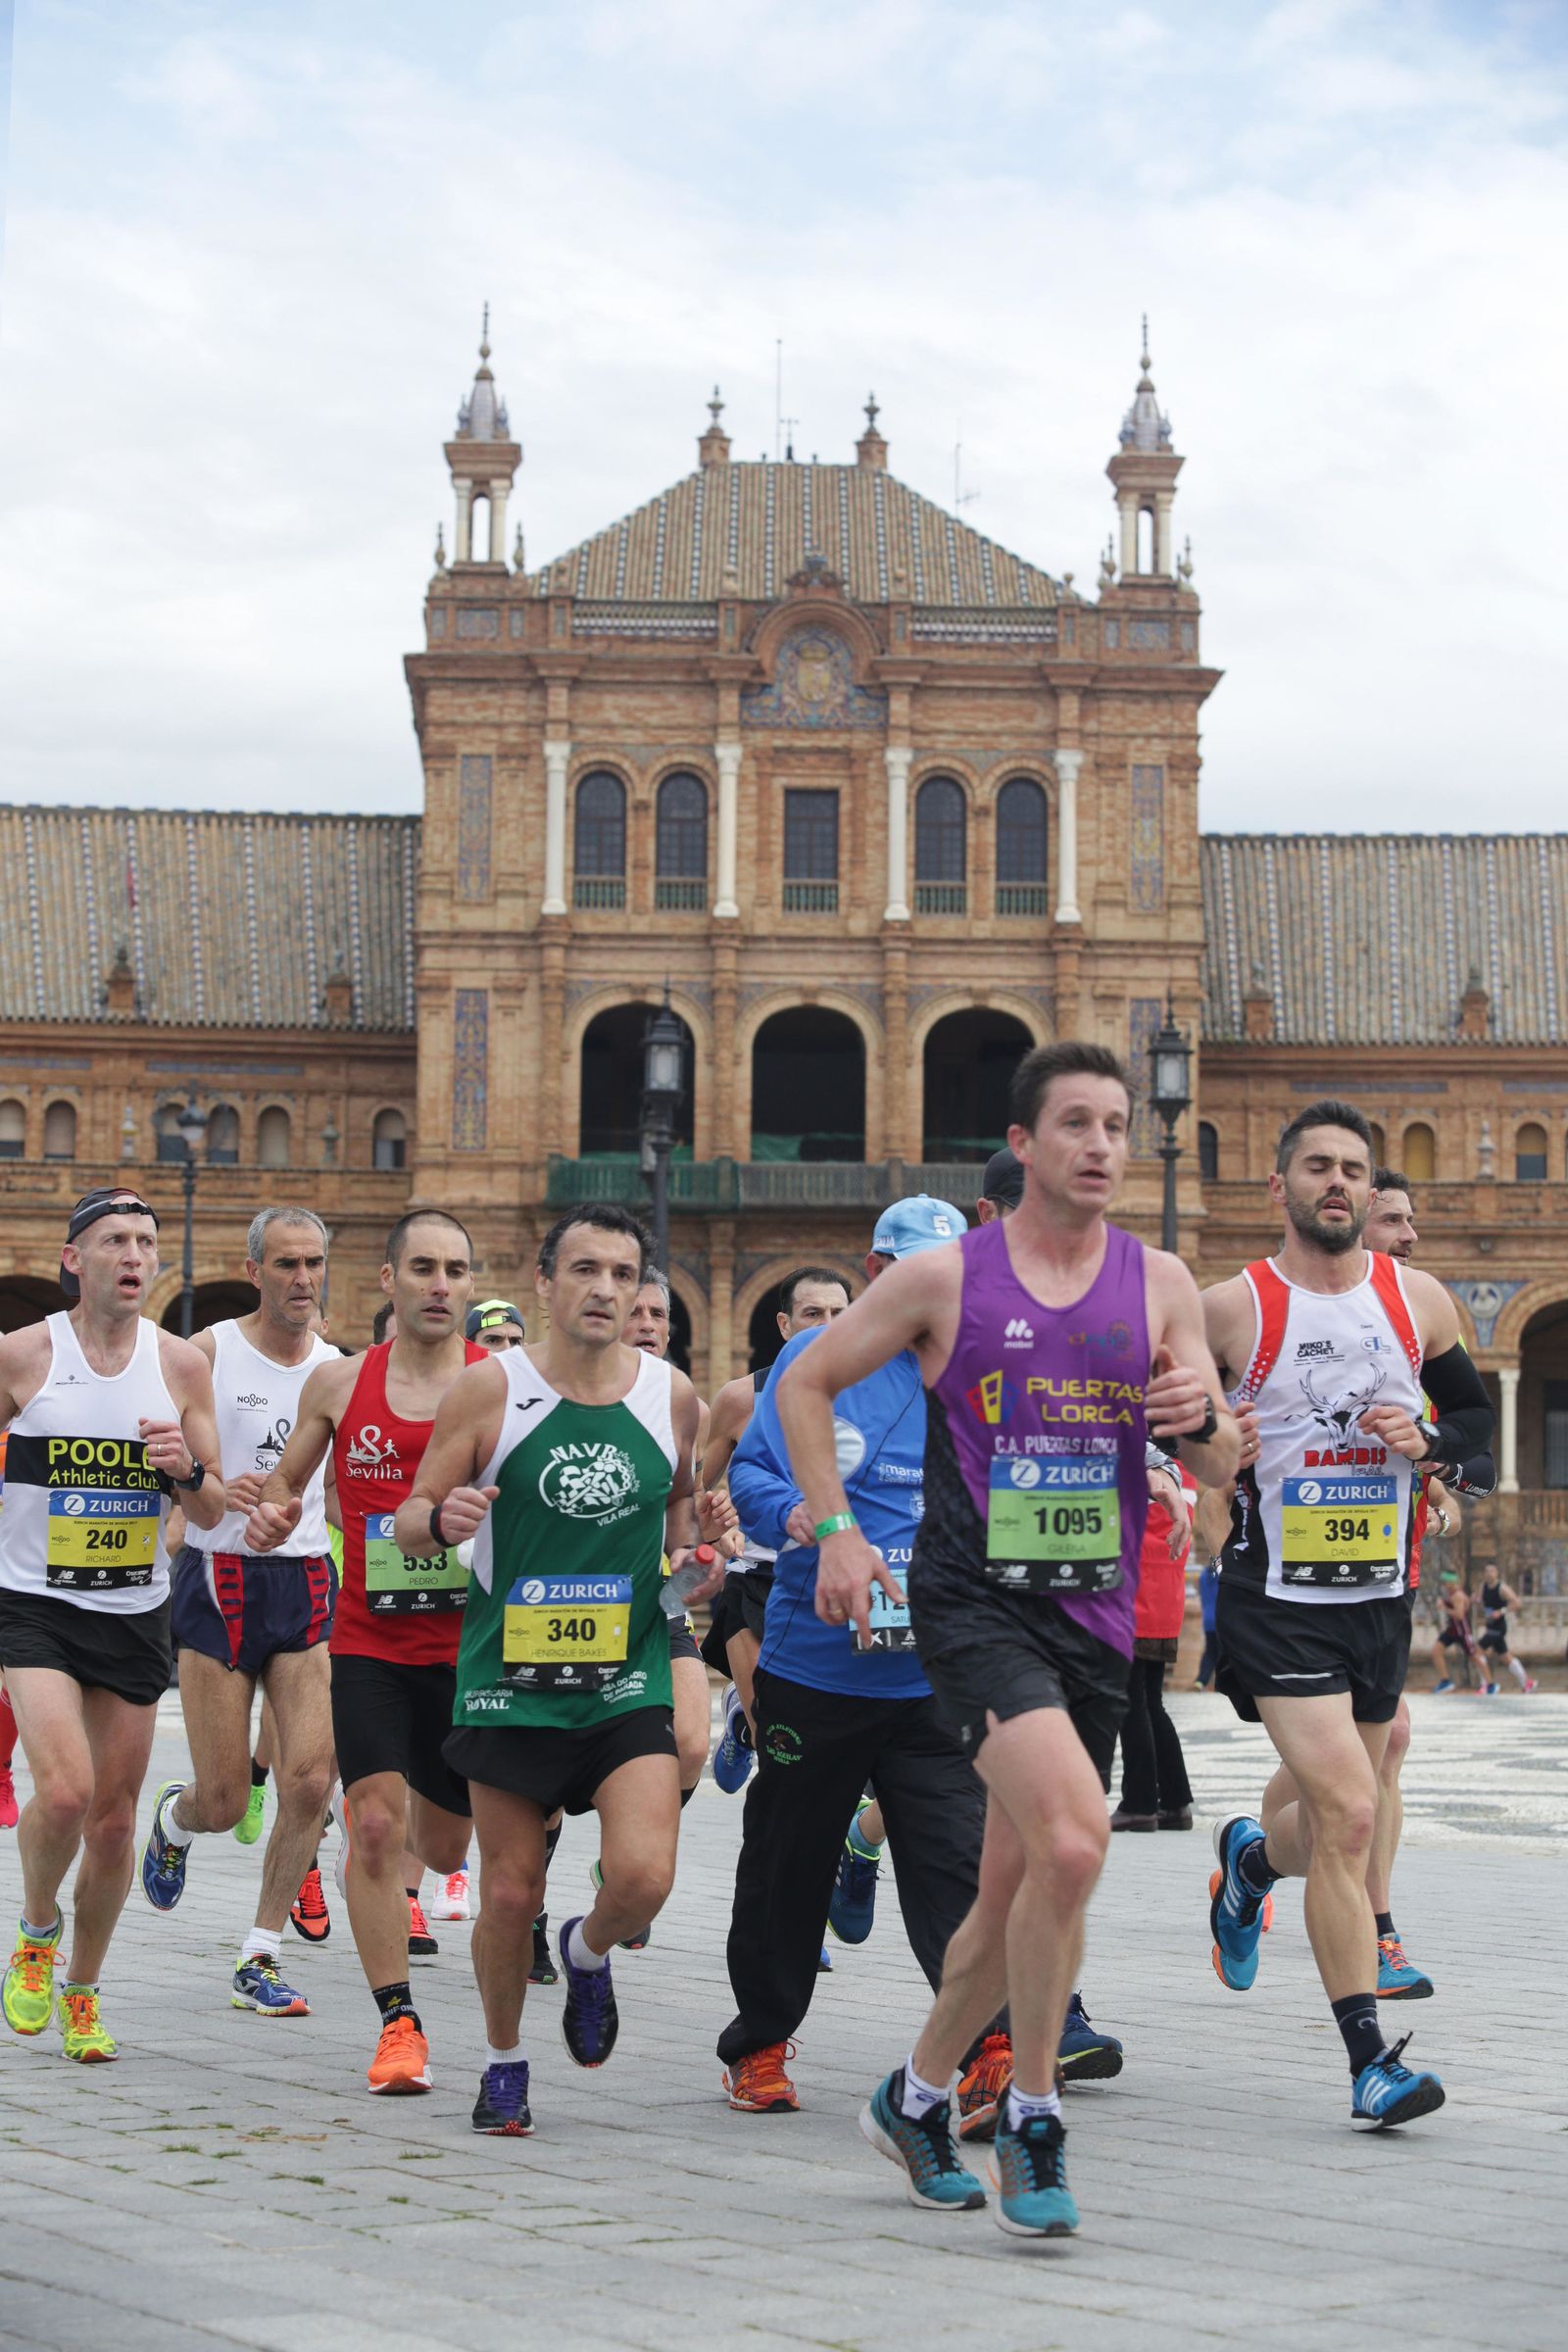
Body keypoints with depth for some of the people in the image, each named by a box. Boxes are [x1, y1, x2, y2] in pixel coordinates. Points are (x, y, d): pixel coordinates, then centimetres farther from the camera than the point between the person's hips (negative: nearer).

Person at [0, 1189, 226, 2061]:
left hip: (136, 1612, 3)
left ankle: (83, 1991, 28)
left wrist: (188, 1470, -16)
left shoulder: (181, 1364, 0)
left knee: (115, 1817, 7)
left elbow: (214, 1513, 5)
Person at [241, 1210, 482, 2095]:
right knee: (373, 1823, -14)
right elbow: (286, 1482, 15)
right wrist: (268, 1516, -7)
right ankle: (399, 2022, -1)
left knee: (442, 1845, 12)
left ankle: (399, 1880, 51)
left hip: (468, 1645, 0)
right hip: (369, 1642, 0)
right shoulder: (339, 1383, 2)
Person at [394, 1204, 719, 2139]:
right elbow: (411, 1520, 0)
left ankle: (589, 1954, 20)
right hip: (510, 1678, -1)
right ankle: (505, 2062, 30)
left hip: (628, 1682, 1)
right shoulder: (490, 1389, -6)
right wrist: (441, 1519, -22)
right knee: (512, 1893, 4)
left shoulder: (672, 1394, 2)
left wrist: (691, 1554, -1)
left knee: (643, 1876, -16)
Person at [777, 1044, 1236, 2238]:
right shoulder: (945, 1276, -3)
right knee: (1071, 1842, -24)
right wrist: (836, 1527, -2)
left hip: (1096, 1614, 5)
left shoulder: (1160, 1283, 6)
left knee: (1015, 1889, 12)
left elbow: (1222, 1467, 9)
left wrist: (1201, 1415, -14)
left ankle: (917, 2095, 34)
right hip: (974, 1601, -5)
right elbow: (805, 1383, 7)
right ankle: (1032, 2119, -7)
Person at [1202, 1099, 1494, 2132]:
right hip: (1279, 1598, -5)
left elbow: (1479, 1415, 14)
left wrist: (1426, 1437, -7)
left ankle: (1251, 1856, 52)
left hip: (1381, 1597, 5)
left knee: (1336, 1822, 17)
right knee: (1349, 1814, -16)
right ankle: (1371, 2058, -10)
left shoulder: (1420, 1300, 3)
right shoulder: (1230, 1308, -8)